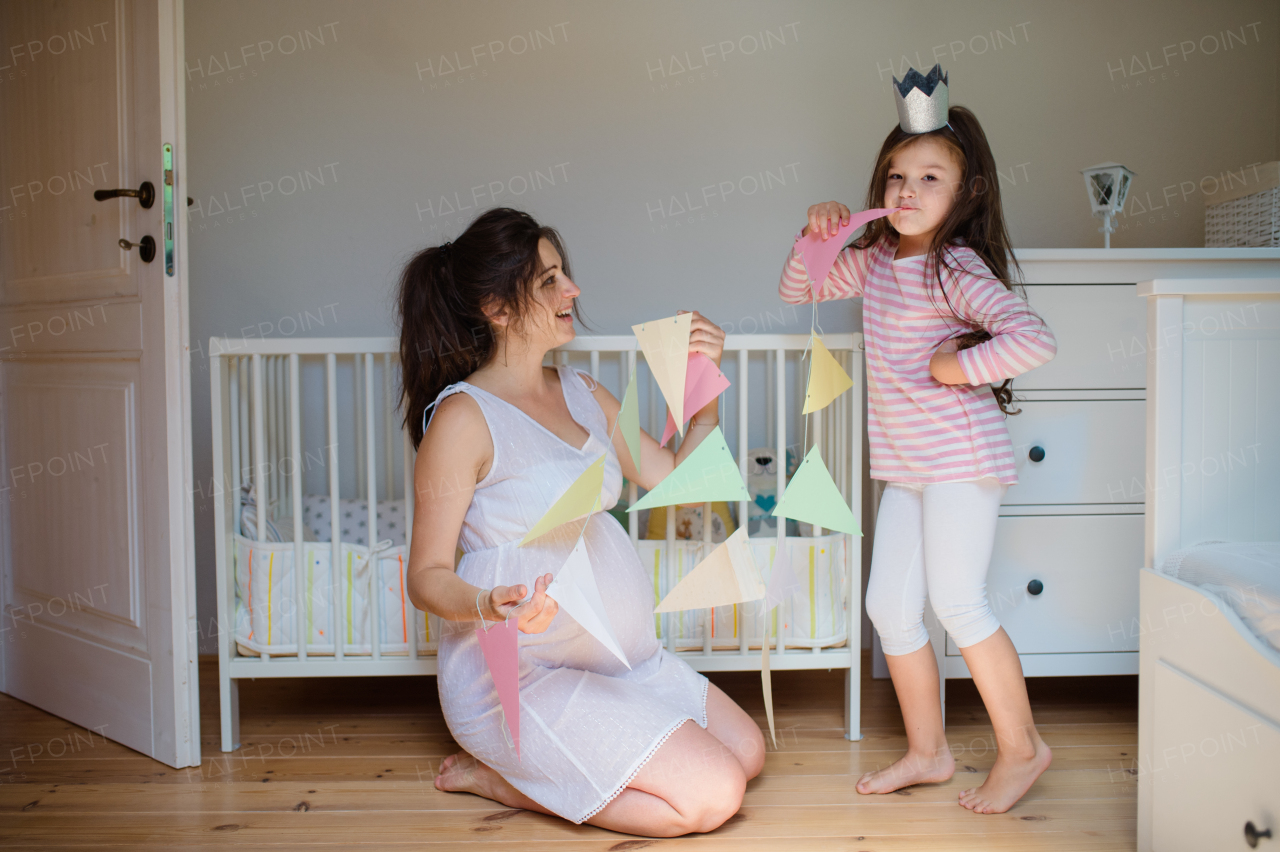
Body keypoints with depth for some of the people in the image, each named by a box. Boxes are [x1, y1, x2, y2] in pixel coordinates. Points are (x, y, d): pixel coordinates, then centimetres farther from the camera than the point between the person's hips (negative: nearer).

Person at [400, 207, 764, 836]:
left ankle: (523, 759, 13)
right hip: (520, 676, -9)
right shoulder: (463, 417, -16)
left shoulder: (583, 394, 9)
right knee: (712, 796, -14)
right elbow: (427, 577, -15)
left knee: (746, 751, 11)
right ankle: (495, 776, 0)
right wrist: (491, 607, -36)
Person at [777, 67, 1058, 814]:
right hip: (904, 463, 8)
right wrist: (817, 237, 3)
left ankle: (1023, 748, 11)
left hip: (961, 457, -8)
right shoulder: (876, 261, 8)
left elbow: (1034, 340, -29)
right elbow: (798, 291, 20)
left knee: (957, 602, -7)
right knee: (890, 606, 8)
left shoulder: (956, 268, -16)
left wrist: (954, 367, -19)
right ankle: (928, 752, 22)